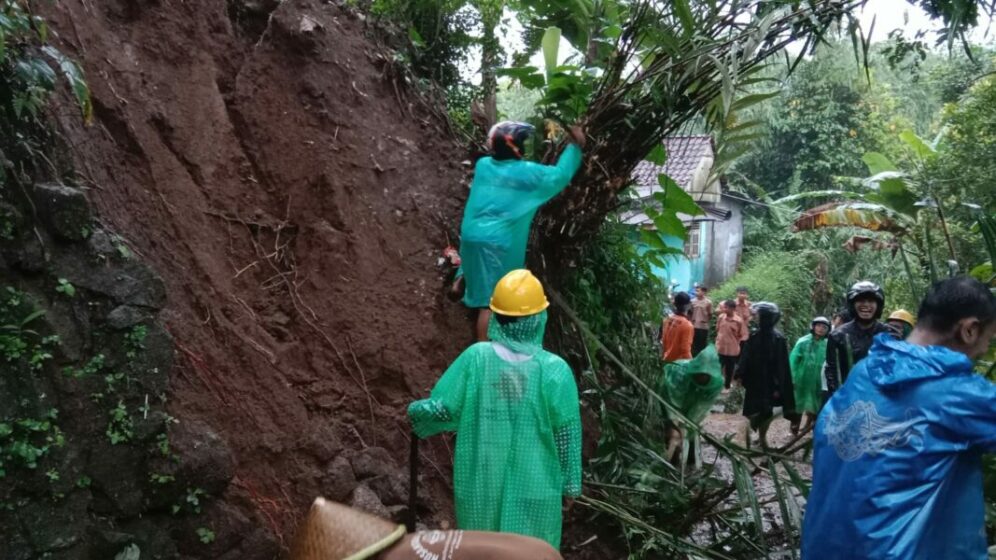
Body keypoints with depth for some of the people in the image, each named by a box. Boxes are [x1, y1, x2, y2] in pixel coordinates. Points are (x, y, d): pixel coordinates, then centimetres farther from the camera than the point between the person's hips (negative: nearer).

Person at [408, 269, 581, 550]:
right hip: (533, 483, -1)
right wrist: (570, 482, 3)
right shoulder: (554, 370, -19)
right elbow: (567, 434, -12)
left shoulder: (475, 358, -17)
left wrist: (415, 412, 10)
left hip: (482, 480, 2)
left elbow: (442, 409, -13)